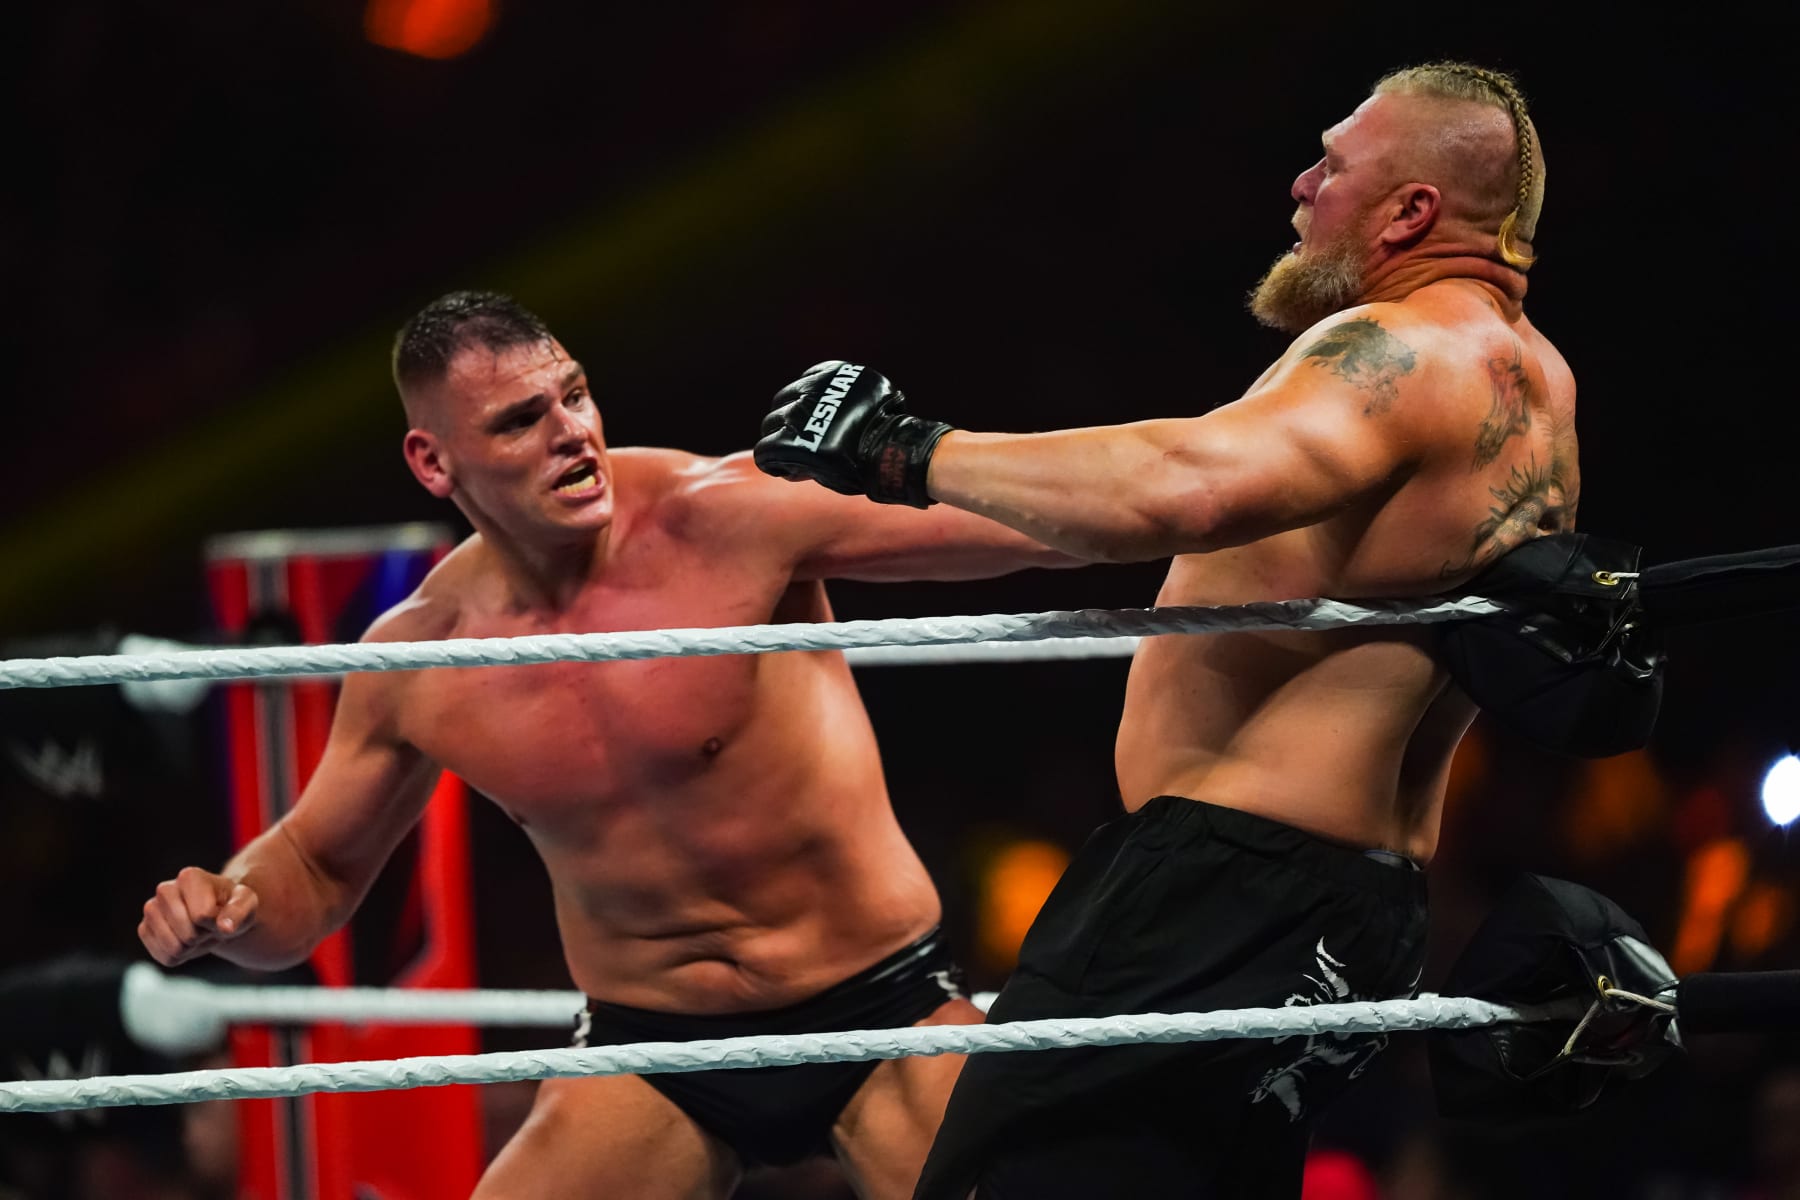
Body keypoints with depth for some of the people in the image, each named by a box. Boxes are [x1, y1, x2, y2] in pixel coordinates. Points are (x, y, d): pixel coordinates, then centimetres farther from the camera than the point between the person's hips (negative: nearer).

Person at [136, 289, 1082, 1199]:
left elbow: (1026, 517, -19)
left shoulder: (728, 520, -17)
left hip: (879, 1006, -2)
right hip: (649, 1057, 3)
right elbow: (316, 868, 11)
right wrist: (228, 908, -11)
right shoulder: (415, 663, -5)